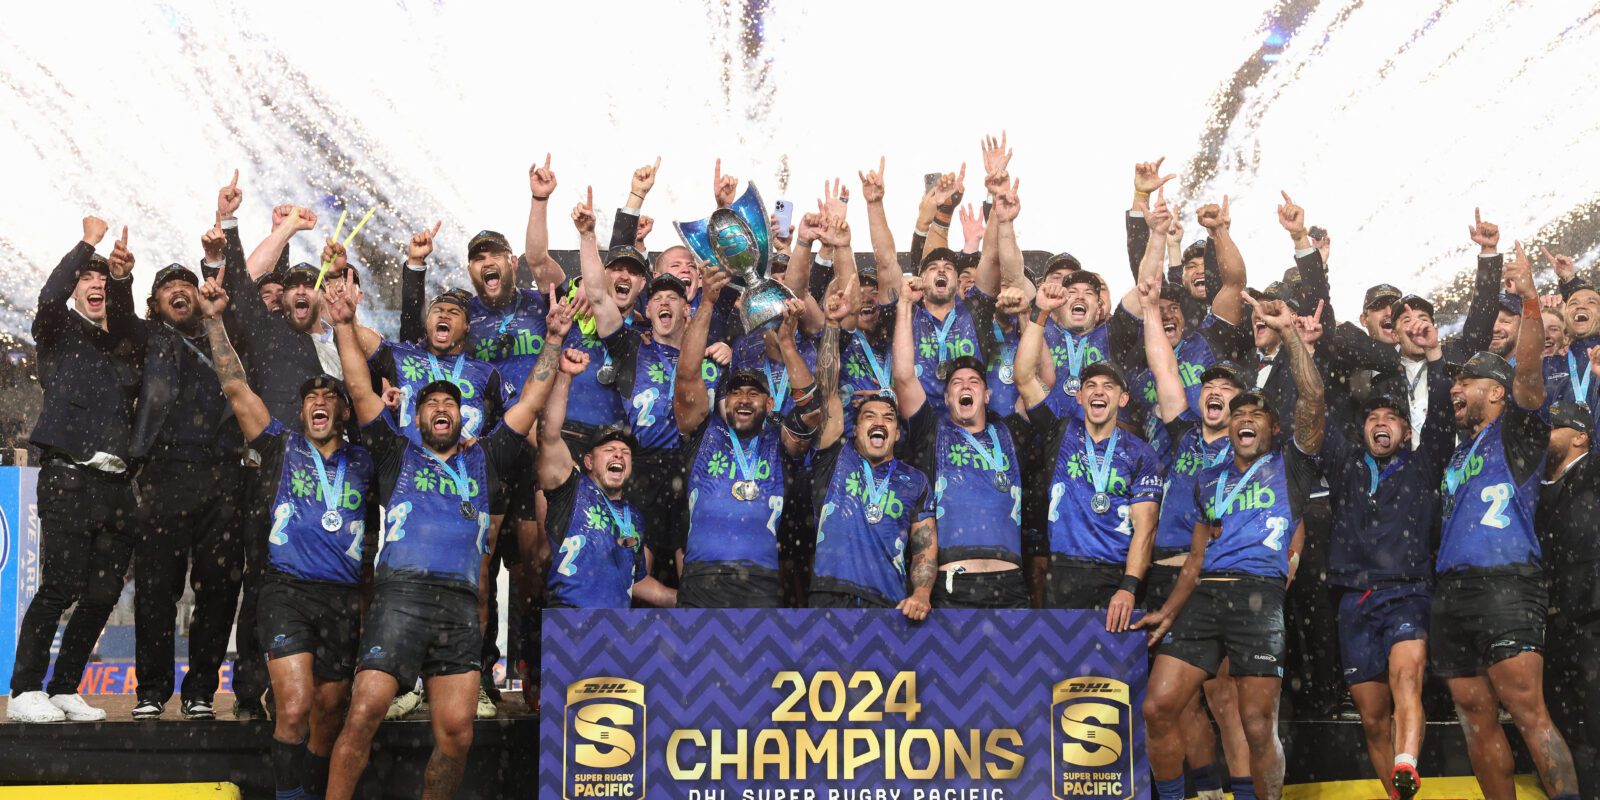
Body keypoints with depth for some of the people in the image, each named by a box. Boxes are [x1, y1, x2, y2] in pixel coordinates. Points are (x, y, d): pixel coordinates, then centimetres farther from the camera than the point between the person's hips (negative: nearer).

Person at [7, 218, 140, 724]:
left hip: (114, 484, 5)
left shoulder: (123, 345, 17)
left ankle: (64, 690, 12)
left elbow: (128, 319, -6)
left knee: (103, 594, 2)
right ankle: (24, 692, -5)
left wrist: (124, 275, -22)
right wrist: (86, 245, -11)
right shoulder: (60, 334, 8)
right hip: (69, 477, -5)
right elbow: (49, 297, -13)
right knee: (60, 588, -12)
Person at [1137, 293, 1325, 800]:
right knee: (1157, 707, -5)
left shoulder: (1289, 465, 11)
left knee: (1258, 725, -7)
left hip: (1261, 597, -5)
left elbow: (1312, 398, -5)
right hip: (1205, 596, 5)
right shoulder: (1210, 480, 23)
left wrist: (1288, 332, -10)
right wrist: (1169, 611, 10)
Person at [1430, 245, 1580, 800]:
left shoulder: (1516, 431, 5)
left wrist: (1530, 301, -24)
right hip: (1452, 589, 8)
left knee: (1527, 711, -15)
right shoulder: (1461, 447, 24)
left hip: (1504, 584, -8)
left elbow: (1528, 372, -10)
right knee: (1476, 718, 5)